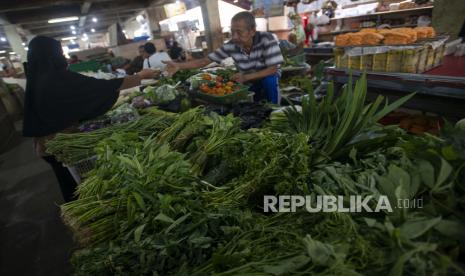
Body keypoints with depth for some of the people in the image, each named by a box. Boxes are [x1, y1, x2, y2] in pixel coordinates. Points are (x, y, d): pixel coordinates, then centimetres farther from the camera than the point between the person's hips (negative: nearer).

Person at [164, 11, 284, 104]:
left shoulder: (266, 39, -29)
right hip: (249, 80, 3)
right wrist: (179, 65, -31)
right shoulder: (231, 46, -21)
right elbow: (205, 61, -18)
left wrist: (246, 77, -37)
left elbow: (273, 69, -28)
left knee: (268, 80, -32)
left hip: (268, 78, -2)